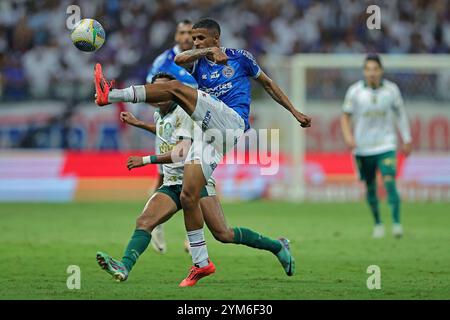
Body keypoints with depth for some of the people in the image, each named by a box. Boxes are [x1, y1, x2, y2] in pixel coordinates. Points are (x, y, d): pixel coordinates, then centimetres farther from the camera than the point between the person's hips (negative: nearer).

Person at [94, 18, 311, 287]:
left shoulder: (239, 58, 13)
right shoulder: (198, 63, 22)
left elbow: (268, 84, 23)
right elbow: (179, 59, -2)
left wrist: (295, 112, 22)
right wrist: (208, 52, -16)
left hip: (232, 121, -6)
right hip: (210, 133, 6)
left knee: (175, 88, -21)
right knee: (188, 197, -5)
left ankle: (110, 95, -26)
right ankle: (201, 263, 2)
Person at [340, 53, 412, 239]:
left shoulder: (391, 89, -2)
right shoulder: (355, 91, -6)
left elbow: (400, 114, 10)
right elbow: (345, 116, 2)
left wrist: (407, 140, 11)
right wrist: (348, 137, -14)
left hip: (386, 146, -1)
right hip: (363, 148, 1)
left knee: (390, 183, -16)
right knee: (370, 187, 9)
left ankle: (396, 223, -17)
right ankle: (377, 223, 26)